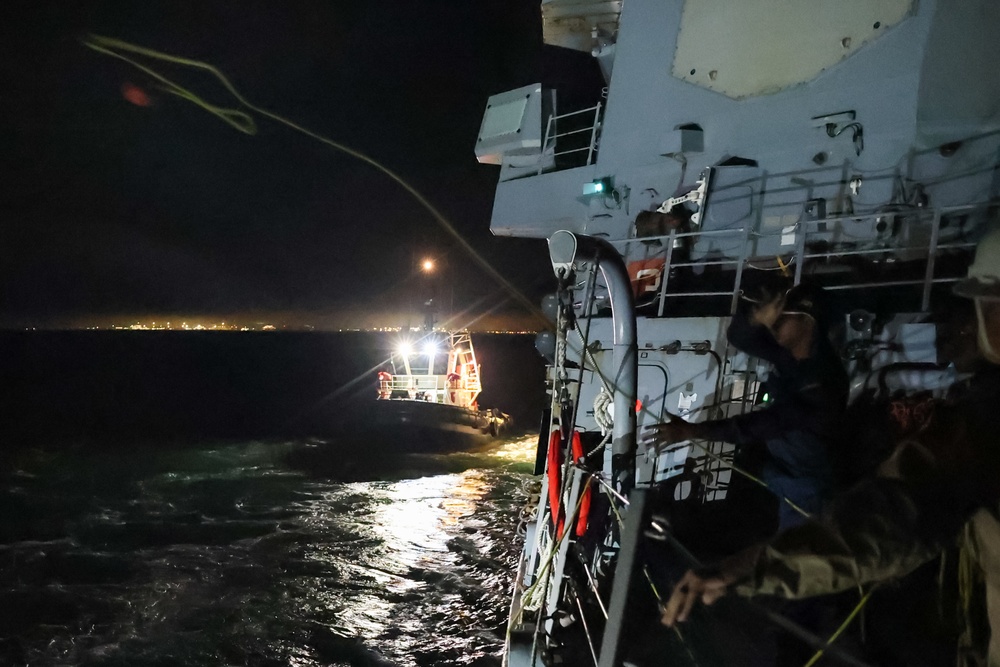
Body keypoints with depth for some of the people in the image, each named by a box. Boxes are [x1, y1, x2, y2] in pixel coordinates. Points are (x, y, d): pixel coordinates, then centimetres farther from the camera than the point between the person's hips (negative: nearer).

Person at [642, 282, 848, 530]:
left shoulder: (823, 378, -29)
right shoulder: (788, 352, -5)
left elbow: (768, 422, -35)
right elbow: (739, 338, -1)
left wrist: (691, 431, -39)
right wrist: (757, 318, -28)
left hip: (804, 488, -7)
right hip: (781, 474, 7)